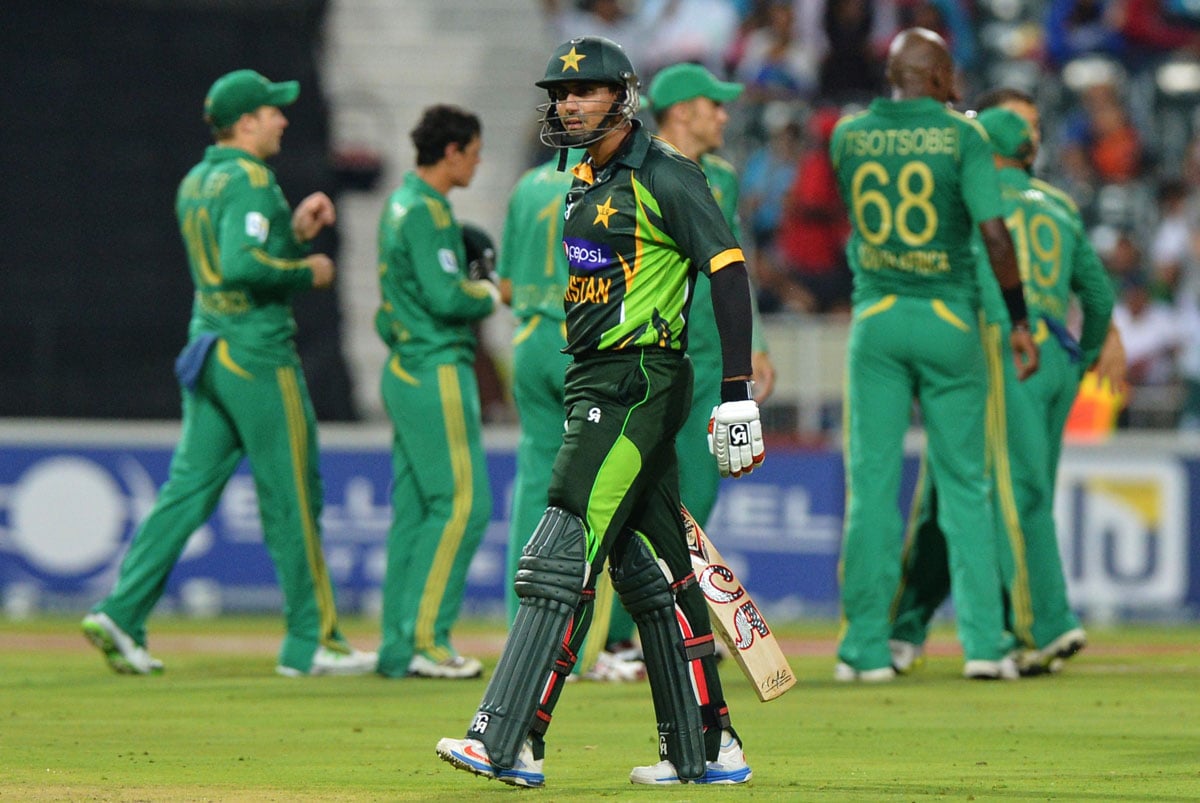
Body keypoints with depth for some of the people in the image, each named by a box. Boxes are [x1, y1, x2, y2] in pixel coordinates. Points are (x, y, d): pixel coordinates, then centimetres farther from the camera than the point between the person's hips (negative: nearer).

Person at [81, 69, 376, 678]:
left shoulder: (194, 183, 15)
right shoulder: (250, 180, -14)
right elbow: (242, 264, -27)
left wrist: (294, 229, 16)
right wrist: (306, 270, -14)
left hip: (208, 352, 9)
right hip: (258, 353, -9)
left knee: (188, 489, 6)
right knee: (291, 497, -1)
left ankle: (122, 614, -5)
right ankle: (311, 642, 4)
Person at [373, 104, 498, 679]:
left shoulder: (402, 202, 16)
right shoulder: (426, 210, -14)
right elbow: (446, 297, -21)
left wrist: (473, 289, 9)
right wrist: (489, 295, -3)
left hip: (406, 368, 10)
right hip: (435, 369, -10)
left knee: (414, 509, 9)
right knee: (461, 503, -9)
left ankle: (400, 647, 9)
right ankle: (425, 638, -10)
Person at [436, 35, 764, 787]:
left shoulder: (662, 176, -10)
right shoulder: (589, 181, 18)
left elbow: (728, 269, -15)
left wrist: (738, 396, -20)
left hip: (639, 383, -10)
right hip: (596, 385, 10)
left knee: (561, 560, -15)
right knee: (649, 570, 10)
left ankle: (509, 744, -19)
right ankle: (707, 752, 15)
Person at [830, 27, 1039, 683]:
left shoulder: (848, 135, 3)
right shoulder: (961, 136, -6)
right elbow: (993, 231, -15)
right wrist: (1020, 321, -7)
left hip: (875, 320, 2)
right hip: (949, 320, -2)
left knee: (871, 482, 3)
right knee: (963, 486, 6)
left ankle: (867, 646, 0)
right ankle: (983, 642, 1)